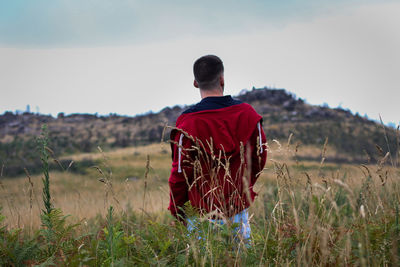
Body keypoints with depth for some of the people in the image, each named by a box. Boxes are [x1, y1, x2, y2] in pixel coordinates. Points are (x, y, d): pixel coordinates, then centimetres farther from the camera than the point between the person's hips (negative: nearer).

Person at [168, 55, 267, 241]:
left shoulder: (188, 123, -14)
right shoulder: (248, 113, -2)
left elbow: (180, 172, -9)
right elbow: (260, 156, 10)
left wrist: (175, 208, 5)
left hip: (203, 211, -3)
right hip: (240, 210, 4)